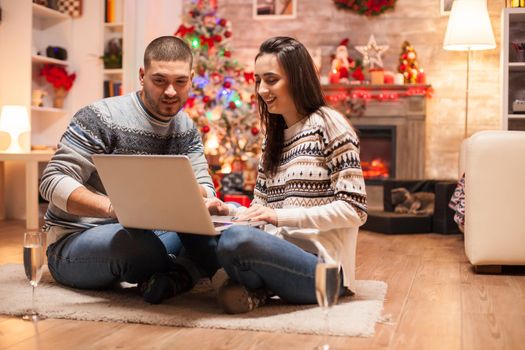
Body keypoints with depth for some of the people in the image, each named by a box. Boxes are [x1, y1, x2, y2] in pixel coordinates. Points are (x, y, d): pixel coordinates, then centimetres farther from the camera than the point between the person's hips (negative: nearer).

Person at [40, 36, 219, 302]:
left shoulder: (187, 129, 9)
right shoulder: (102, 118, -12)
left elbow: (206, 190, 5)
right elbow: (53, 182, -17)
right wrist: (113, 207, -34)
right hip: (74, 241, -6)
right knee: (141, 244, -41)